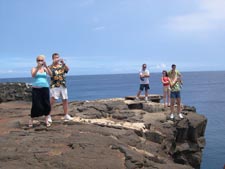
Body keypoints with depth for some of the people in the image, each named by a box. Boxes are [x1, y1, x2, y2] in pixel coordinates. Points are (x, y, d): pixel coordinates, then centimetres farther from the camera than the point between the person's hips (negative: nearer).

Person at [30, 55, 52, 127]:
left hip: (45, 88, 2)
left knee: (46, 104, 0)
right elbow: (33, 75, -16)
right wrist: (38, 67, -28)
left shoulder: (45, 69, 7)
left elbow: (50, 74, -11)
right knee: (36, 105, -3)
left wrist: (46, 66, -25)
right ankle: (31, 120, 16)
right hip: (36, 89, -2)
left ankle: (46, 120, 13)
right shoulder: (34, 68, 4)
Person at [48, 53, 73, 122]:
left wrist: (63, 63, -27)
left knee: (65, 100, 8)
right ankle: (48, 116, -2)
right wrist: (53, 63, -33)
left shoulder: (62, 66, 9)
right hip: (54, 86, -3)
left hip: (63, 86, 4)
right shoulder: (51, 66, 2)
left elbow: (67, 69, -11)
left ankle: (66, 115, 19)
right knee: (52, 101, -10)